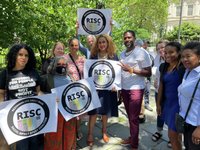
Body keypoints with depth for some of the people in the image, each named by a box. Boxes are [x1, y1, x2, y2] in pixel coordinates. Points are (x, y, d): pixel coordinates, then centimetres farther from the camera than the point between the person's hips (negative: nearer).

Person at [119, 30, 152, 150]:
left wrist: (132, 70, -22)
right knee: (129, 116, 15)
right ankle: (132, 137, 31)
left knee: (134, 118, 1)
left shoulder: (142, 52, -9)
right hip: (124, 89, 6)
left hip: (136, 89, -6)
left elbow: (149, 73, -12)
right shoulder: (122, 54, 11)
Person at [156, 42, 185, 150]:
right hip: (167, 102, 6)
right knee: (176, 132, 20)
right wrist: (158, 103, 12)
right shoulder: (163, 66, 5)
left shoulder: (183, 67, -16)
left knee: (172, 135, 2)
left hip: (178, 103, -6)